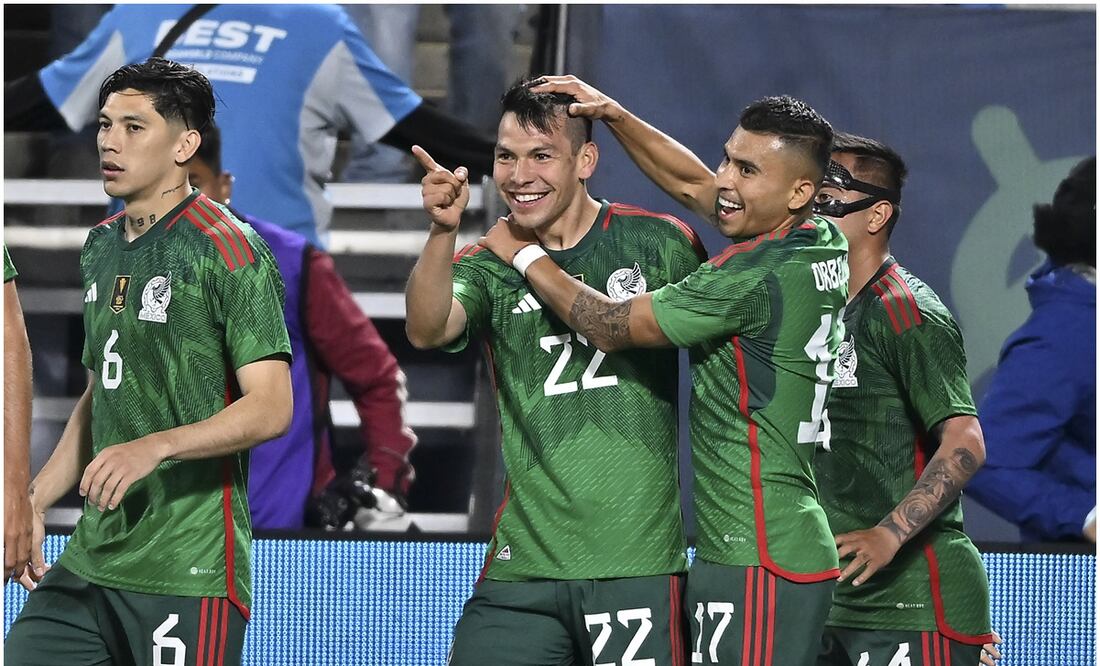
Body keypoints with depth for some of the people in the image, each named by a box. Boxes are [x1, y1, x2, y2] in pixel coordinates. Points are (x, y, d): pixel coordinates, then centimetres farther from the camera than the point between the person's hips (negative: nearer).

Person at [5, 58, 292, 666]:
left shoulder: (228, 250, -8)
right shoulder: (101, 246, 16)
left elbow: (270, 408, -14)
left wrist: (155, 446, -27)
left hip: (190, 570, -7)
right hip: (89, 561, 7)